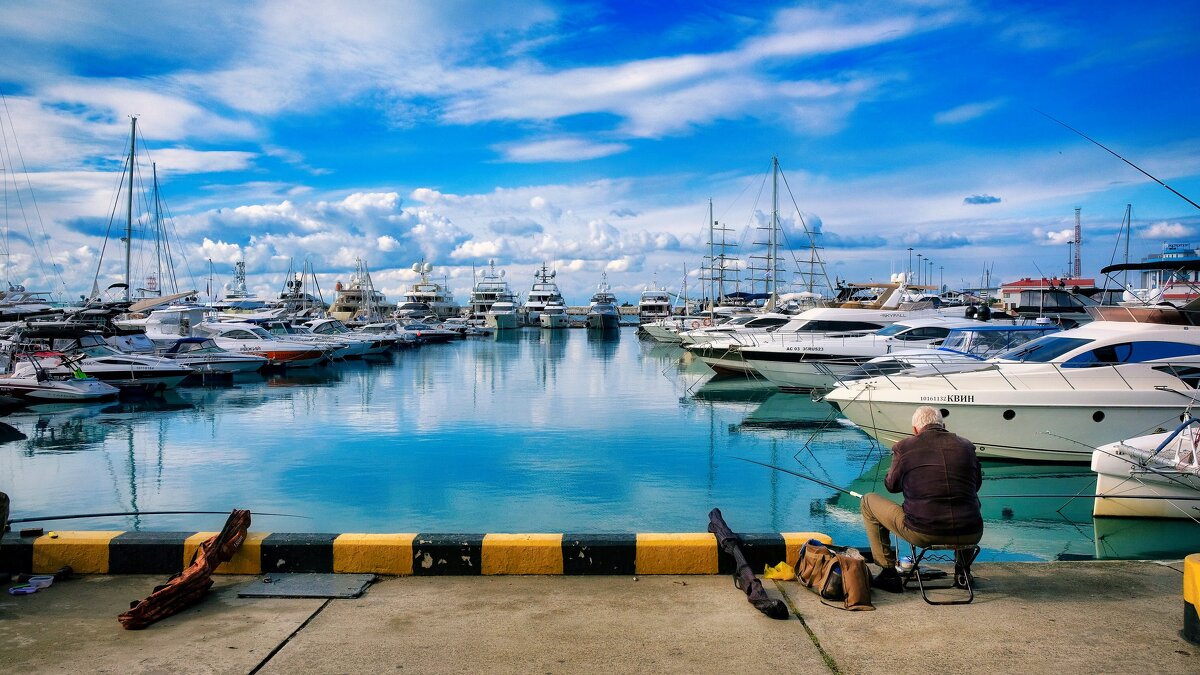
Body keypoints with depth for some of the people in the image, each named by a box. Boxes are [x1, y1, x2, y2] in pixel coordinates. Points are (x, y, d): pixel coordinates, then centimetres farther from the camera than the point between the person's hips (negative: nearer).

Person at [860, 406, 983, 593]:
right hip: (969, 536, 4)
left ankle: (889, 573, 19)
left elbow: (891, 485, 13)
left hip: (923, 534, -4)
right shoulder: (966, 446, 7)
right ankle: (963, 570, 42)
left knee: (868, 501, 18)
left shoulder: (904, 447, -2)